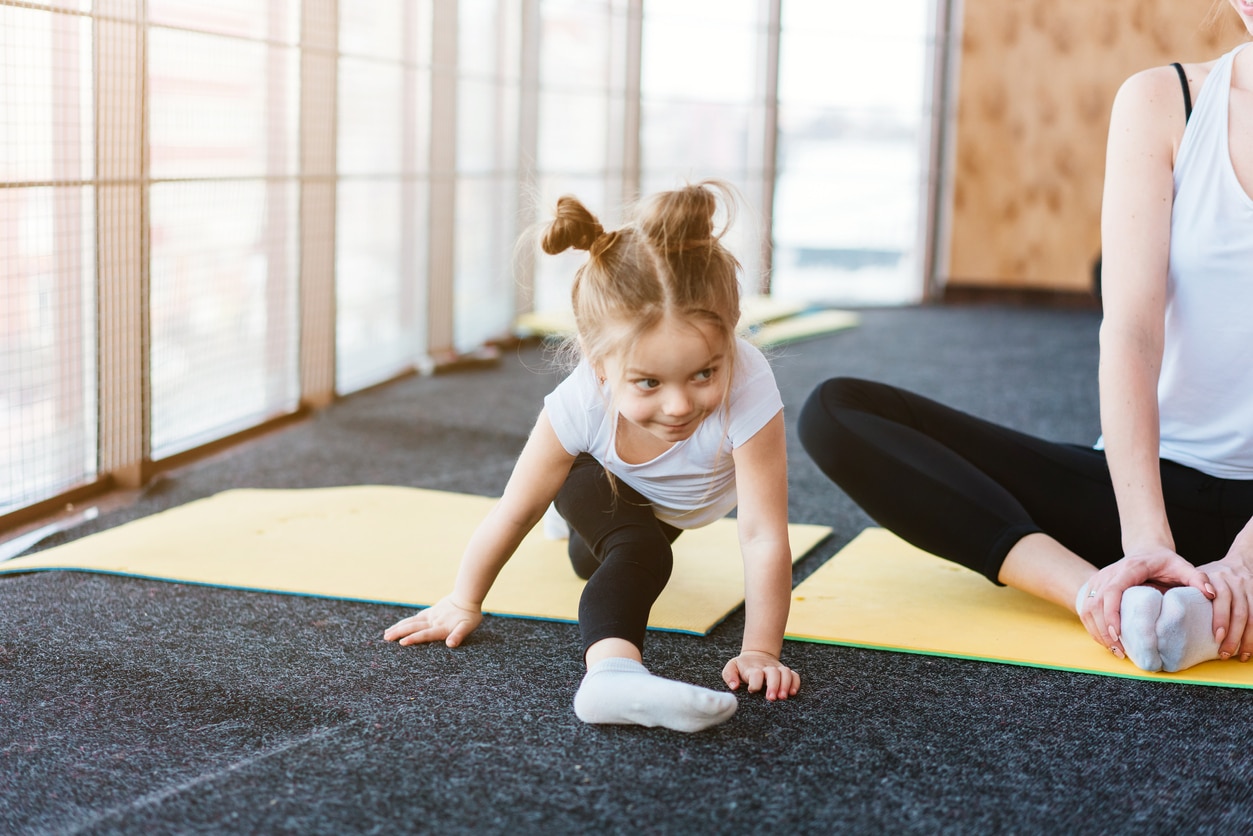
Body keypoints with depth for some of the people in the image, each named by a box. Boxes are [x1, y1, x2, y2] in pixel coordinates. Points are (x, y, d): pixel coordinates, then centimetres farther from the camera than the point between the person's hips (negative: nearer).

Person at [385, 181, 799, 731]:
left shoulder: (748, 392, -48)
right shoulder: (581, 403, -42)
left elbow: (764, 538, -42)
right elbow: (513, 514, -26)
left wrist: (760, 652, -41)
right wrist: (463, 604, -14)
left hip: (685, 501, 2)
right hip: (599, 474, -2)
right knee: (636, 550, -35)